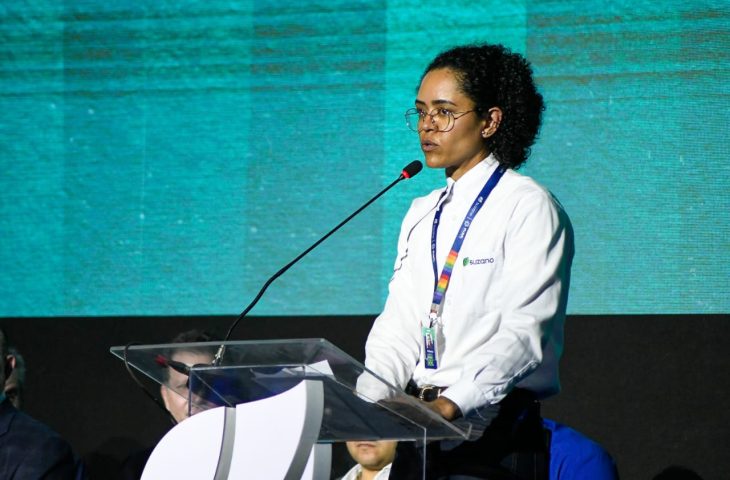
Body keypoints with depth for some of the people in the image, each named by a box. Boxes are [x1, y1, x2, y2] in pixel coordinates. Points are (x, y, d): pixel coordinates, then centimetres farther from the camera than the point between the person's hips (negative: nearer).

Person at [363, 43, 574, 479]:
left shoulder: (528, 206, -5)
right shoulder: (422, 215, 18)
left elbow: (525, 331, -15)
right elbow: (400, 324, 10)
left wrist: (454, 403, -28)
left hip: (494, 434, -6)